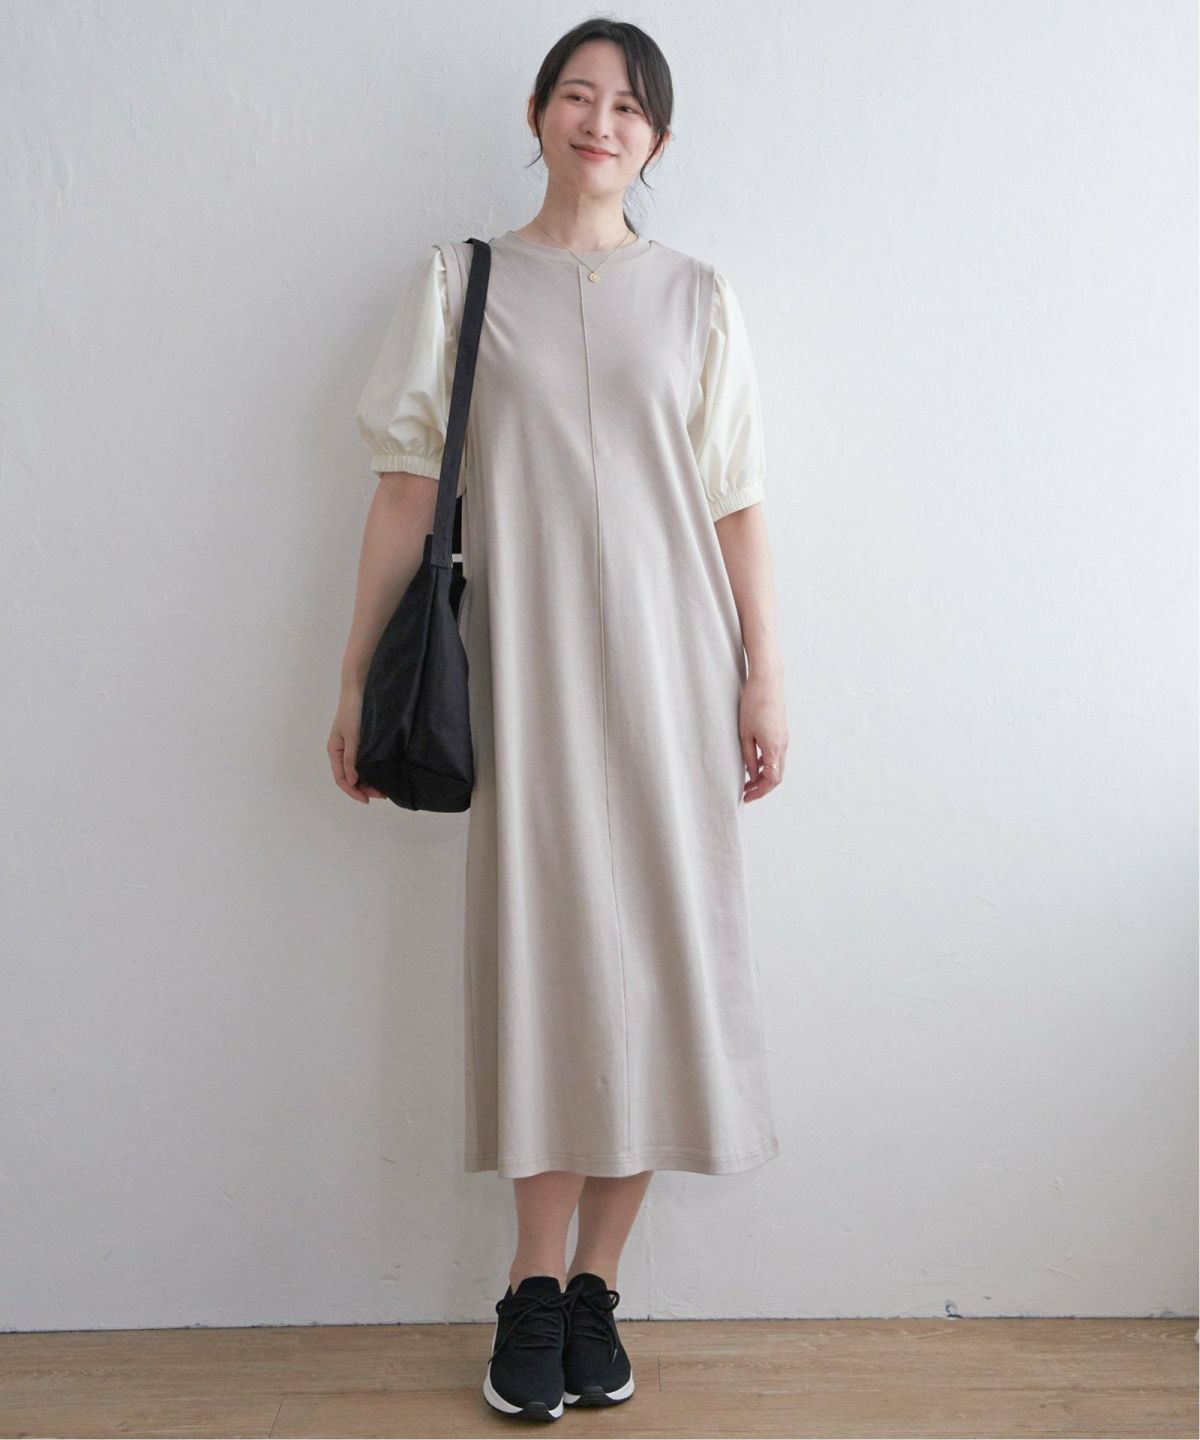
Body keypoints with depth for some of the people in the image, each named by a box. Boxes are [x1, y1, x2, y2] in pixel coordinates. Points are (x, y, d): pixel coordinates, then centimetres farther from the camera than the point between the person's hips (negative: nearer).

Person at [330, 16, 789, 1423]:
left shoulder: (696, 296, 11)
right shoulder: (461, 280, 9)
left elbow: (735, 506, 8)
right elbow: (407, 489, 5)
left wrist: (764, 678, 2)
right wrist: (357, 676, 1)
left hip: (664, 665, 1)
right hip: (522, 664, -1)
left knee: (651, 947, 0)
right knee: (540, 945, -1)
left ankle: (595, 1283, 14)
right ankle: (537, 1288, 12)